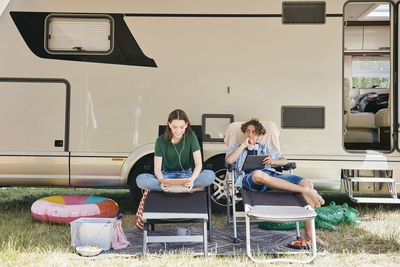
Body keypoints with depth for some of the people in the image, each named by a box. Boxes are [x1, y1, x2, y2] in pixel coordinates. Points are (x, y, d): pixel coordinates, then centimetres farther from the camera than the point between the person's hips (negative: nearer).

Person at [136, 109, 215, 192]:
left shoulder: (191, 137, -6)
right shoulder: (161, 140, -6)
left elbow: (198, 164, -10)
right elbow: (157, 168, -8)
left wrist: (192, 179, -32)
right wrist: (161, 181, -32)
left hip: (186, 174, 0)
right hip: (167, 176, 1)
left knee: (210, 175, -30)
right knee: (140, 179, -29)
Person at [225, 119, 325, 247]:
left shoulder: (265, 149, 38)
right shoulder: (236, 148, 30)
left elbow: (285, 161, 27)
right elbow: (229, 160, 6)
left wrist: (273, 161, 5)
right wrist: (244, 145, 10)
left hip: (272, 174, 4)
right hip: (249, 177, -3)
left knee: (307, 183, -22)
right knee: (258, 174, -46)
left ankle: (309, 236, -28)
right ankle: (305, 191, -45)